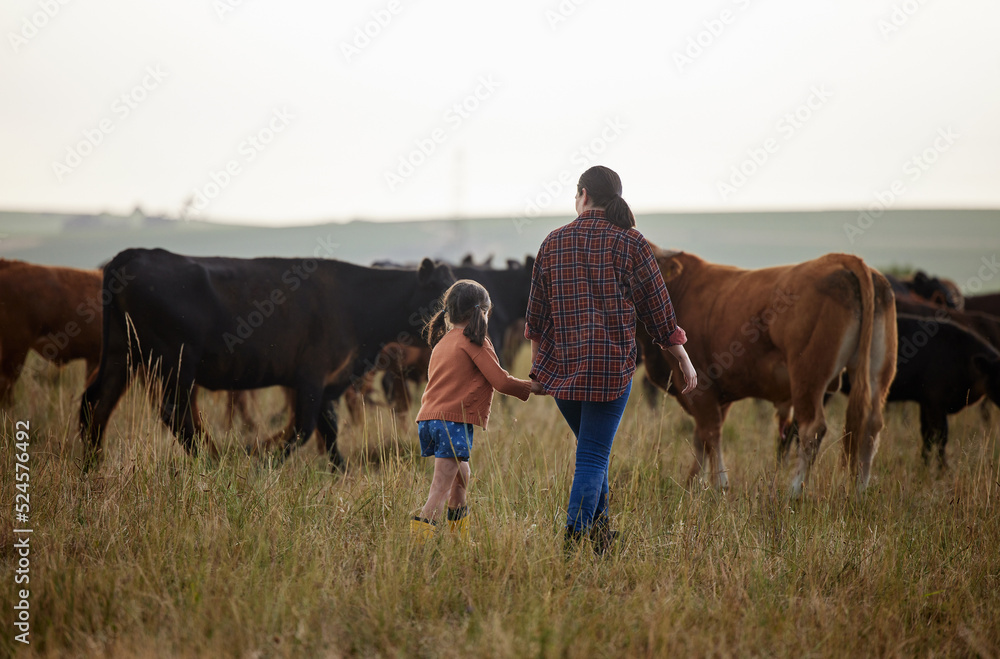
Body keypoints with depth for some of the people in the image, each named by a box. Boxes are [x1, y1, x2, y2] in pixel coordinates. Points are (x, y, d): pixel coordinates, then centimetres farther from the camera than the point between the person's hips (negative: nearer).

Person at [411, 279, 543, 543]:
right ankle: (420, 534, -22)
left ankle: (460, 537, 27)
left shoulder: (442, 341, 23)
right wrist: (533, 387, 9)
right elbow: (500, 381, -4)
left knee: (461, 472, 22)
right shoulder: (474, 340, -1)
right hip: (454, 420, -8)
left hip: (428, 418, 8)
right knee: (442, 487, -11)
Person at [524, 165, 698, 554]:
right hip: (612, 368, -3)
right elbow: (659, 312, -1)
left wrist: (537, 364, 24)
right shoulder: (630, 243, -4)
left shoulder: (553, 242, 4)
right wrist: (684, 361, 10)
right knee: (593, 456, 0)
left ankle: (601, 534, 26)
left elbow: (536, 314, 10)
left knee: (592, 449, 22)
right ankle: (574, 539, -11)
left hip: (560, 367, 3)